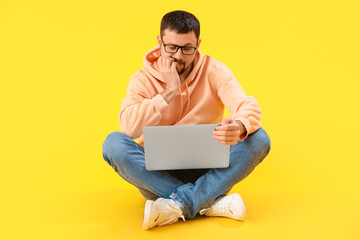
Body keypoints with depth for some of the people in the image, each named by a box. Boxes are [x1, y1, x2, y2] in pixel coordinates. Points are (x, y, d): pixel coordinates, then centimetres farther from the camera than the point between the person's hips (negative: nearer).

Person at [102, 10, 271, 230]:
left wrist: (239, 127, -41)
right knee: (114, 143, -28)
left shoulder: (214, 70, -1)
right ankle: (211, 202, -30)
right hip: (157, 173, 0)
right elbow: (129, 127, -19)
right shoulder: (144, 79, -2)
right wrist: (169, 92, -20)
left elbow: (250, 106, -17)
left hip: (207, 169, 1)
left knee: (259, 139, -22)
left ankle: (178, 204, -29)